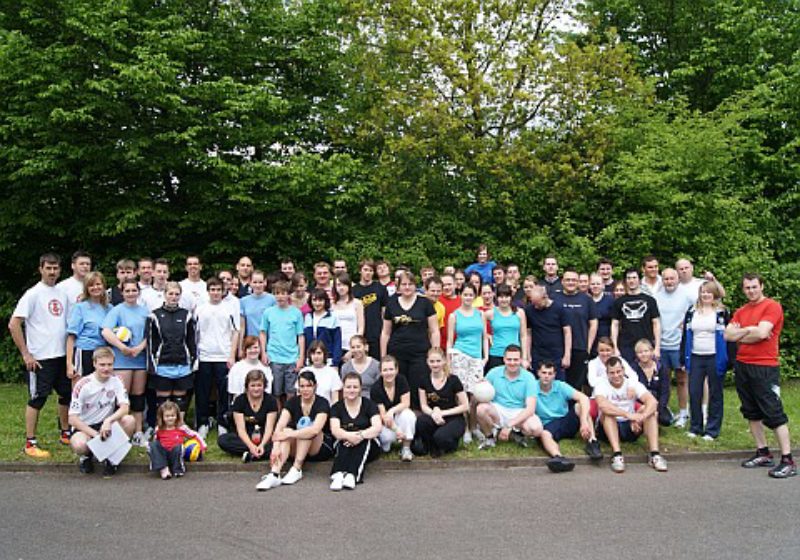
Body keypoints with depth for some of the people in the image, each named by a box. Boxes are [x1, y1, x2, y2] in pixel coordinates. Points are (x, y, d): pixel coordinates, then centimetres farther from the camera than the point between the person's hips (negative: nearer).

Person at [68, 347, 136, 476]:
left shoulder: (116, 381, -5)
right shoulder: (83, 385, -14)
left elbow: (124, 407, -15)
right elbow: (72, 419, -16)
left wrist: (109, 420, -34)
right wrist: (95, 434, -23)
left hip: (106, 425, 3)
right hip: (84, 427, -3)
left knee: (129, 420, -27)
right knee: (79, 445, -37)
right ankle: (86, 456, 3)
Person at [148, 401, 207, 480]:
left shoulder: (181, 428, -1)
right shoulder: (159, 429, 5)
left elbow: (195, 435, 4)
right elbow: (155, 442, 18)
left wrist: (203, 446, -4)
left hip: (175, 454, -3)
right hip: (162, 454, 3)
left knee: (178, 447, -35)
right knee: (153, 445, -24)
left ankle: (178, 470, -18)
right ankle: (163, 469, -30)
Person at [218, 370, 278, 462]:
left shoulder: (271, 400, -6)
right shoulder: (239, 400, -5)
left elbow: (269, 428, -12)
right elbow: (241, 428, -12)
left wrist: (262, 445, -32)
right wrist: (251, 446, -30)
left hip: (264, 438, -2)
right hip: (245, 438, 2)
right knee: (222, 439, -27)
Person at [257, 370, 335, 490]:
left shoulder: (322, 403, -14)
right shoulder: (292, 402, -4)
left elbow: (315, 429, -32)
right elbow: (280, 426, -18)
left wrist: (289, 434, -36)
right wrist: (276, 447, -35)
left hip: (321, 449, -3)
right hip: (298, 451, 3)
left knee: (306, 424, -28)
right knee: (286, 430, -27)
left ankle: (296, 469, -29)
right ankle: (274, 474, -43)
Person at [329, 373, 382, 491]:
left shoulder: (369, 405, 2)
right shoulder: (336, 408, 4)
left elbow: (377, 427, -13)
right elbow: (335, 430, -13)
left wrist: (361, 435, -32)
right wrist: (349, 436, -34)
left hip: (367, 447, 0)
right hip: (343, 446, 0)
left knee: (364, 439, -31)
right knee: (345, 442, -31)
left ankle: (352, 475, -48)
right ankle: (338, 474, -51)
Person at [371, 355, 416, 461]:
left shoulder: (401, 381, -11)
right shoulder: (375, 389, -18)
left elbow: (406, 403, -12)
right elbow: (382, 414, -20)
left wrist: (392, 411, -32)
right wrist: (396, 429, -35)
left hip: (399, 417, 2)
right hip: (383, 422, -2)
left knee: (407, 413, -31)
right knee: (388, 436, -33)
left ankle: (406, 448, -17)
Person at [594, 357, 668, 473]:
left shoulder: (633, 384, -3)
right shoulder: (602, 386, -10)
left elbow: (653, 401, -20)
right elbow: (602, 405, -33)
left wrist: (640, 418, -40)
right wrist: (628, 414, -43)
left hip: (631, 428, 3)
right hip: (609, 429, -2)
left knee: (649, 410, -21)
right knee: (607, 412, -32)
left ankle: (655, 455, -28)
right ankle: (617, 455, -41)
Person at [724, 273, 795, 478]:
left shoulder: (773, 307, -6)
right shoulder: (741, 311, 14)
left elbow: (761, 333, -18)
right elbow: (727, 334, 5)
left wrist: (739, 335, -2)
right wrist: (749, 330, -8)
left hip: (765, 368, -7)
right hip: (742, 366, 7)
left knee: (773, 413, -6)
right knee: (752, 413, 11)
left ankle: (788, 461, -1)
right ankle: (763, 453, 21)